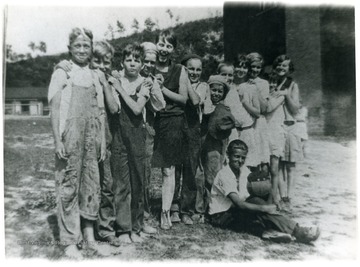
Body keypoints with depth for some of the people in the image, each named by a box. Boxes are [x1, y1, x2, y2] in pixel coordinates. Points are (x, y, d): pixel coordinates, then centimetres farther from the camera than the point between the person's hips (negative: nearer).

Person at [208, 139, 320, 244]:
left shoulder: (245, 172, 3)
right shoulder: (224, 175, -20)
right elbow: (239, 204, -29)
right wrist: (264, 208, -34)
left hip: (236, 212, 7)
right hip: (220, 217, -7)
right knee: (256, 202, -30)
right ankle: (296, 231, -37)